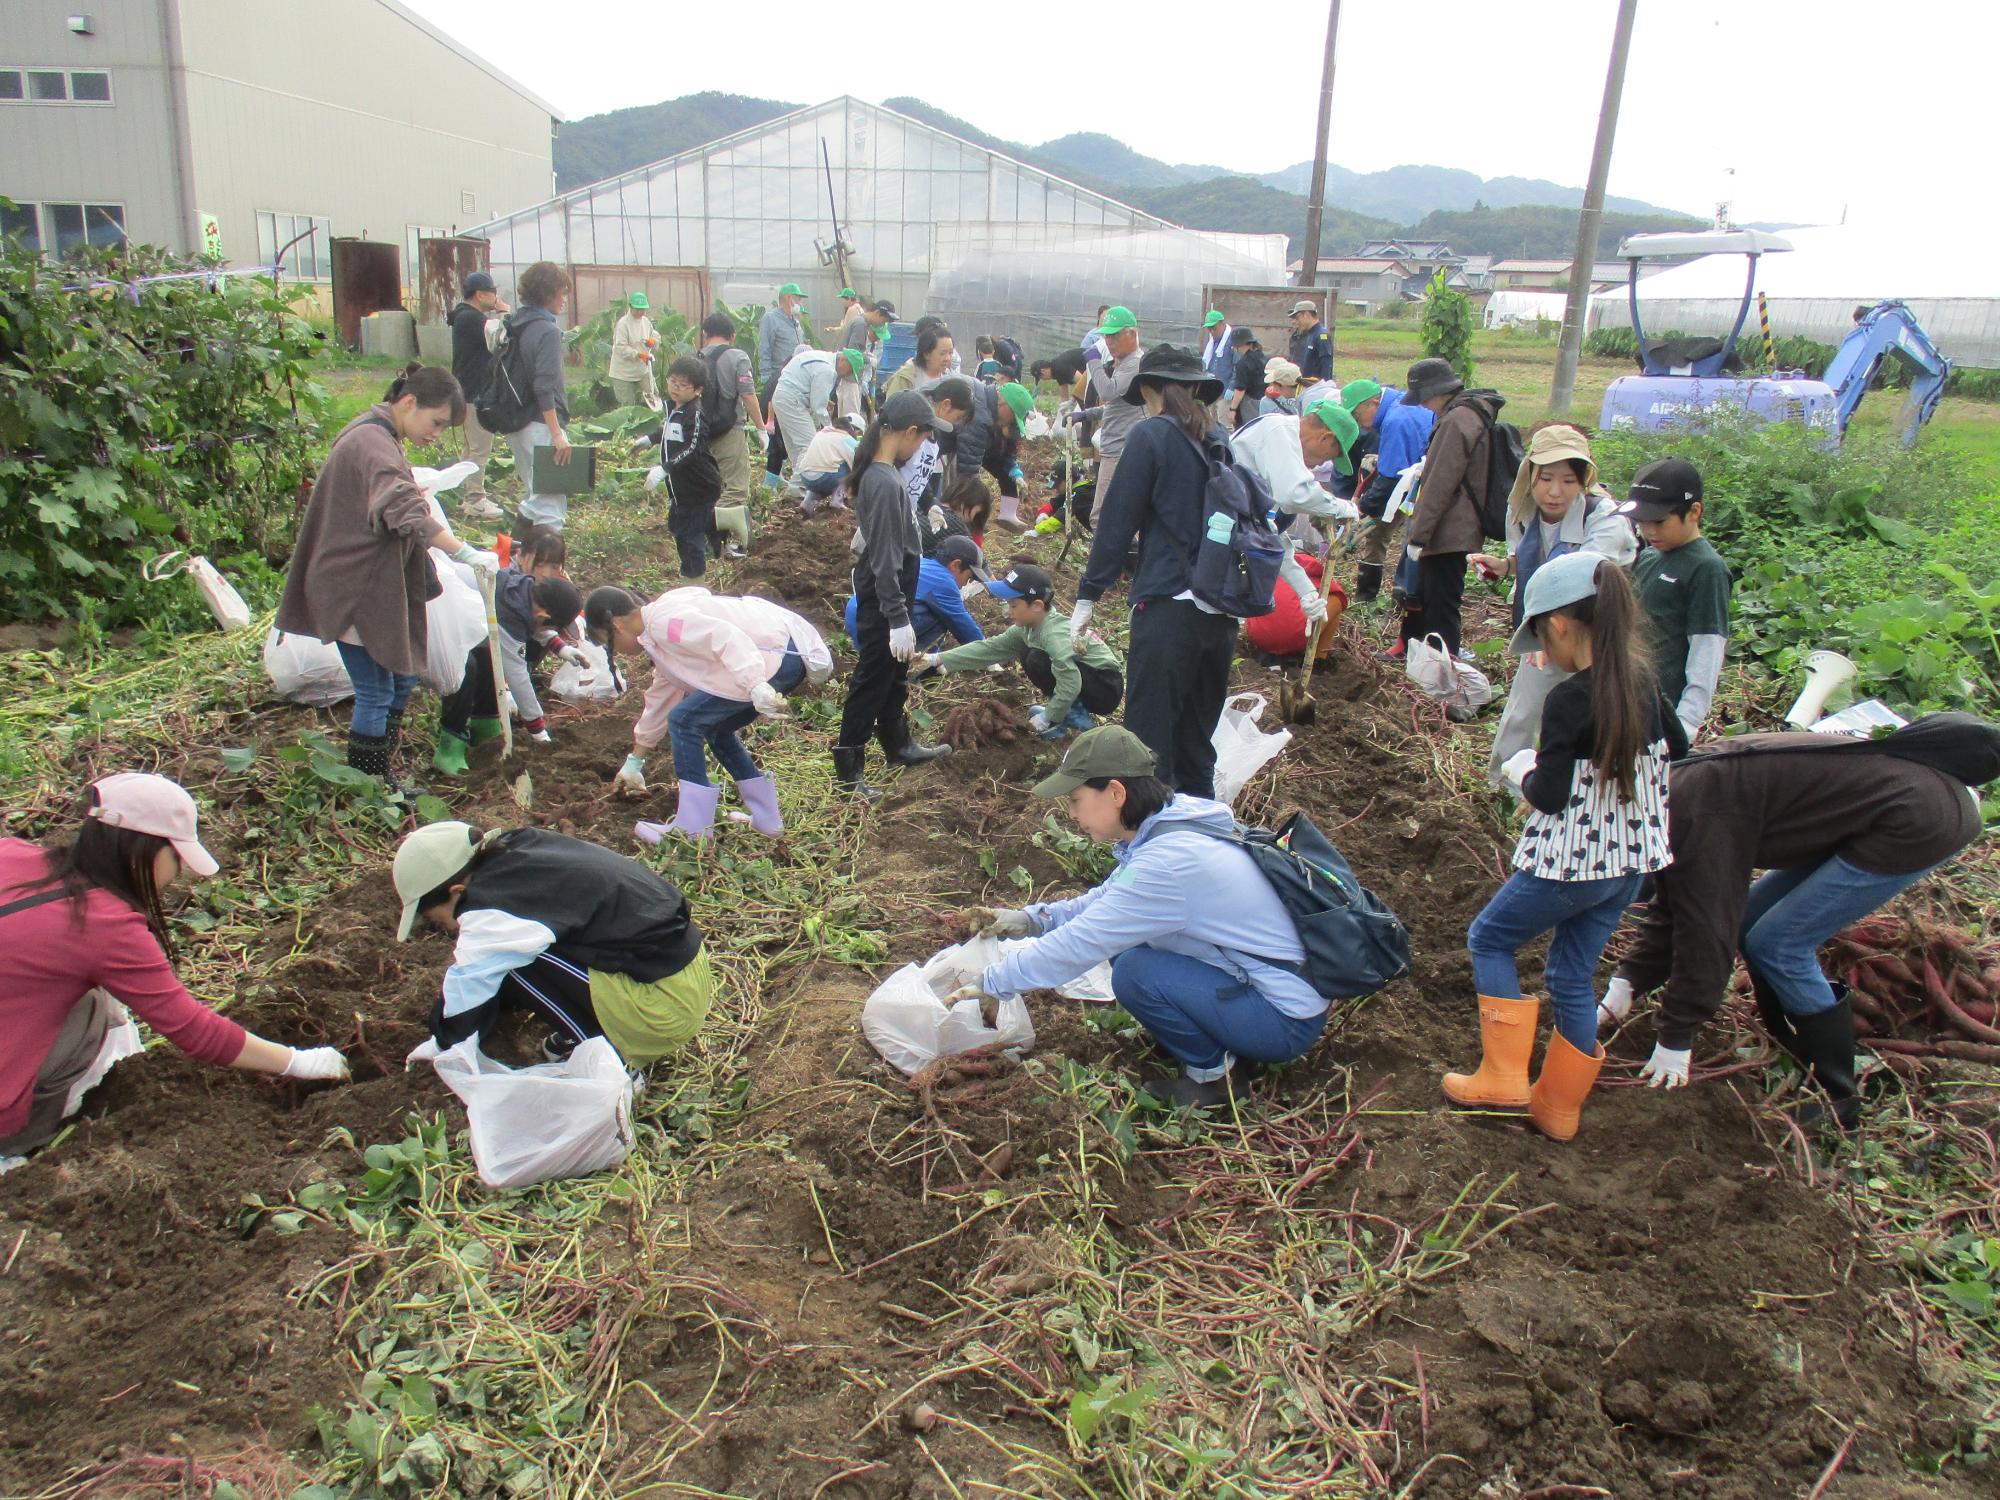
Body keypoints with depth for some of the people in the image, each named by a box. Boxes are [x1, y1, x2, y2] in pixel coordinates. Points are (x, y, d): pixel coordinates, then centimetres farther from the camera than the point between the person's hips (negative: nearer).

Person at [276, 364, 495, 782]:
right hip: (355, 588, -11)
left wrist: (418, 494, 10)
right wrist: (464, 553, -43)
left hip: (376, 584, 11)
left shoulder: (378, 437, 12)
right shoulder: (372, 443, -22)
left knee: (400, 678, 18)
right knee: (376, 693, -3)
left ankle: (379, 776, 31)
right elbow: (405, 513, -38)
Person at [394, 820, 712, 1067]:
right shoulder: (517, 854, 8)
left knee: (507, 958, -12)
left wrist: (441, 1045, 12)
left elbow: (464, 1005, -5)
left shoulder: (492, 907, -16)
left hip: (668, 1008, -9)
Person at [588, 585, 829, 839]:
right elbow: (660, 696, 35)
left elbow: (726, 637, -23)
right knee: (715, 727, 23)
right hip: (792, 657, 11)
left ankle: (691, 833, 0)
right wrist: (634, 762, 43)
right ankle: (767, 821, 28)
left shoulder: (663, 621, -9)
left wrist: (755, 686, -36)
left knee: (684, 720, -7)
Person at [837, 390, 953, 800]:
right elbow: (884, 559, -26)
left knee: (895, 674, 23)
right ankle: (847, 771, 11)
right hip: (882, 601, -10)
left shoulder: (881, 472, 3)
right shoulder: (886, 484, -26)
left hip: (888, 593, 10)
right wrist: (898, 618, -24)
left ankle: (898, 745, 41)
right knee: (872, 681, 1)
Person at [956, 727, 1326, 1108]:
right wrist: (1032, 919, 2)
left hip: (1287, 1022, -9)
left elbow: (1075, 946, -25)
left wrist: (991, 982, -13)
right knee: (1123, 941, 4)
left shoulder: (1168, 861, -29)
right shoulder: (1171, 824, 0)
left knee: (1135, 973, -22)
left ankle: (1212, 1074, 1)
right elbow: (1108, 901, 13)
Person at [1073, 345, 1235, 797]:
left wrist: (1088, 595, -3)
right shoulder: (1221, 441, 13)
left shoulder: (1150, 435, -5)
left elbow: (1117, 520, -7)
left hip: (1168, 603, -7)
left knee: (1150, 731, -2)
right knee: (1198, 733, 18)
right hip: (1222, 609, 7)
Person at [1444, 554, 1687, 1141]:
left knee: (1489, 939, 14)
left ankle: (1503, 1075, 14)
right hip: (1630, 858, 7)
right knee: (1574, 976, 18)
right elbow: (1677, 751, 17)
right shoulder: (1643, 683, 1)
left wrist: (1522, 769, -1)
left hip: (1570, 861, -7)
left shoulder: (1569, 699, -22)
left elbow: (1549, 795, -20)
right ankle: (1558, 1105, 28)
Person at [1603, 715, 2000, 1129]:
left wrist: (1675, 1040, -13)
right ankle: (1792, 1055, 23)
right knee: (1754, 920, 10)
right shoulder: (1685, 789, 6)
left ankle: (1837, 1100, 6)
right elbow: (1673, 906, 11)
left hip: (1920, 822, -10)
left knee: (1777, 944, -8)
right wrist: (1624, 987, 4)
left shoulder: (1703, 812, -24)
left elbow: (1707, 926, -21)